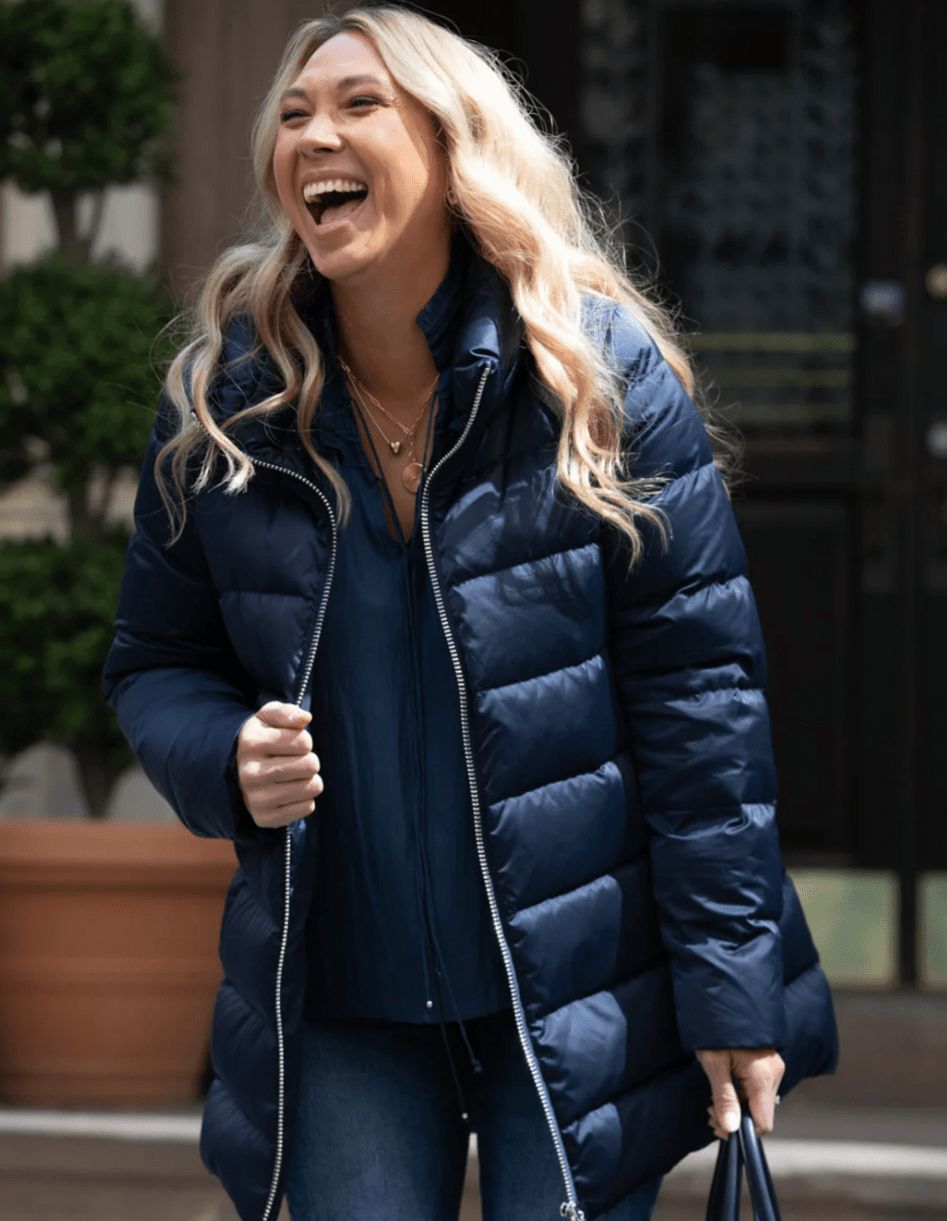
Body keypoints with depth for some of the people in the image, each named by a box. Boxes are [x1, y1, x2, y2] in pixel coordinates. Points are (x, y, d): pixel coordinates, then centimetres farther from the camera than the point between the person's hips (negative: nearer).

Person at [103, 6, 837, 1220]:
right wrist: (227, 759, -12)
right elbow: (154, 664, 12)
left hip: (579, 999, -2)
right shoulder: (221, 405, 1)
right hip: (336, 1003, 2)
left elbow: (699, 686, -6)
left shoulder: (600, 373, -6)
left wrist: (733, 984, -10)